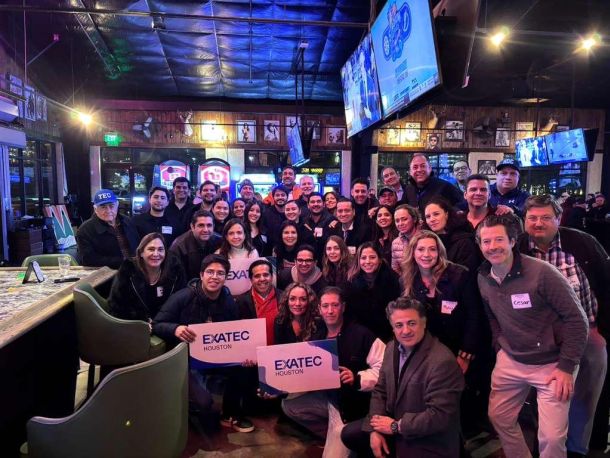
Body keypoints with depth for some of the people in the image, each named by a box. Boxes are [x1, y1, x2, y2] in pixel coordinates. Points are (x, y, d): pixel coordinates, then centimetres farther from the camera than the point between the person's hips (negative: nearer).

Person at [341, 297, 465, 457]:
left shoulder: (443, 362, -27)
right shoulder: (392, 347, -1)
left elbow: (439, 416, -27)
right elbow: (380, 391, 7)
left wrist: (396, 426, -19)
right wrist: (375, 429, -6)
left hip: (429, 443, -7)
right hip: (394, 423, 8)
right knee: (349, 434, 7)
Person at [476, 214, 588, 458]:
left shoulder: (541, 272, -20)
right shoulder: (483, 278, -3)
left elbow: (577, 319, -15)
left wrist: (566, 366, -15)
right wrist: (500, 348, 7)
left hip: (551, 364, -5)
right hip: (510, 361, 5)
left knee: (551, 437, -3)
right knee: (499, 417, 13)